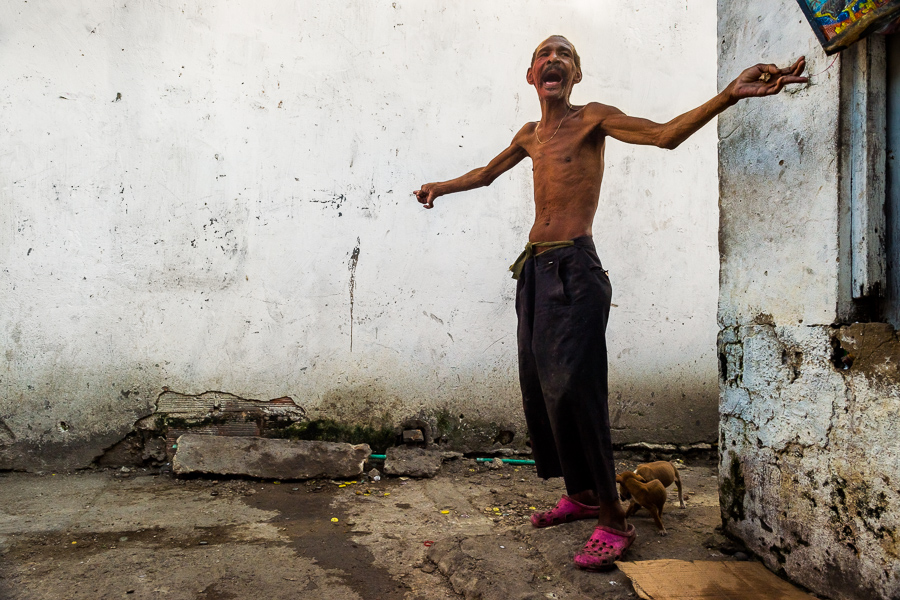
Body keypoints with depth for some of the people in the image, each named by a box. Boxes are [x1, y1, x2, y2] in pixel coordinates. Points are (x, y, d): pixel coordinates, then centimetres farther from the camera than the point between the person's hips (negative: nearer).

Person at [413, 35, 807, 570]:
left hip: (573, 270, -7)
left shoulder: (592, 119, -1)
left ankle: (614, 521, -1)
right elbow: (488, 173, 37)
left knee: (572, 391, -14)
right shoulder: (530, 135, 19)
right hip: (534, 269, 7)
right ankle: (580, 495, 23)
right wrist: (441, 187, 45)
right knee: (538, 389, 8)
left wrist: (730, 94, -29)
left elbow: (665, 134, -15)